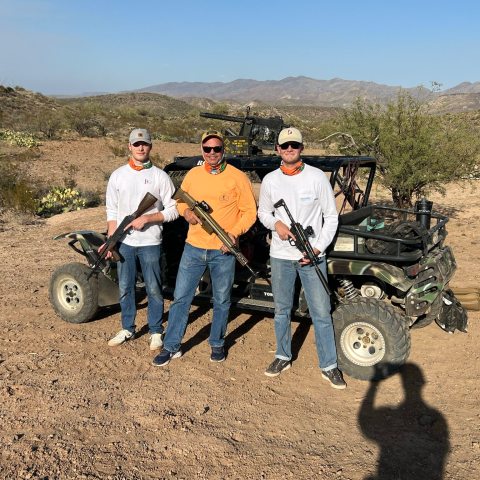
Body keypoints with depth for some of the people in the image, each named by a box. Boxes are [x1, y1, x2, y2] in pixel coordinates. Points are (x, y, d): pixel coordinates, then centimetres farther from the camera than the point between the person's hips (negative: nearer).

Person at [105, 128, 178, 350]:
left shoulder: (160, 176, -3)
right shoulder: (118, 175, 5)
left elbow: (172, 210, -5)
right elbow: (112, 212, 7)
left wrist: (147, 218, -16)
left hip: (150, 242, -3)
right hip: (124, 242, 3)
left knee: (153, 289, 6)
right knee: (125, 288, 13)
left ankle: (156, 332, 21)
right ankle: (127, 329, 29)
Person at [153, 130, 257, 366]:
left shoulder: (237, 177, -5)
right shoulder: (193, 175, 5)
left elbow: (250, 212, -3)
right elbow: (181, 201, 18)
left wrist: (234, 233, -18)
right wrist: (185, 211, -5)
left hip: (223, 251, -2)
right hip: (193, 247, 3)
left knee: (221, 301, 12)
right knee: (180, 298, 6)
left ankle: (217, 344, 31)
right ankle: (171, 346, 18)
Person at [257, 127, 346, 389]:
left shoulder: (317, 177, -5)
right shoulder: (270, 180, 2)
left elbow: (331, 217, -2)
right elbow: (263, 212, 13)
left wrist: (318, 248, -12)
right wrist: (276, 224, -10)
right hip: (280, 256, 3)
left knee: (321, 313, 1)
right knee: (282, 310, 14)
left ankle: (329, 365, 14)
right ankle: (283, 356, 31)